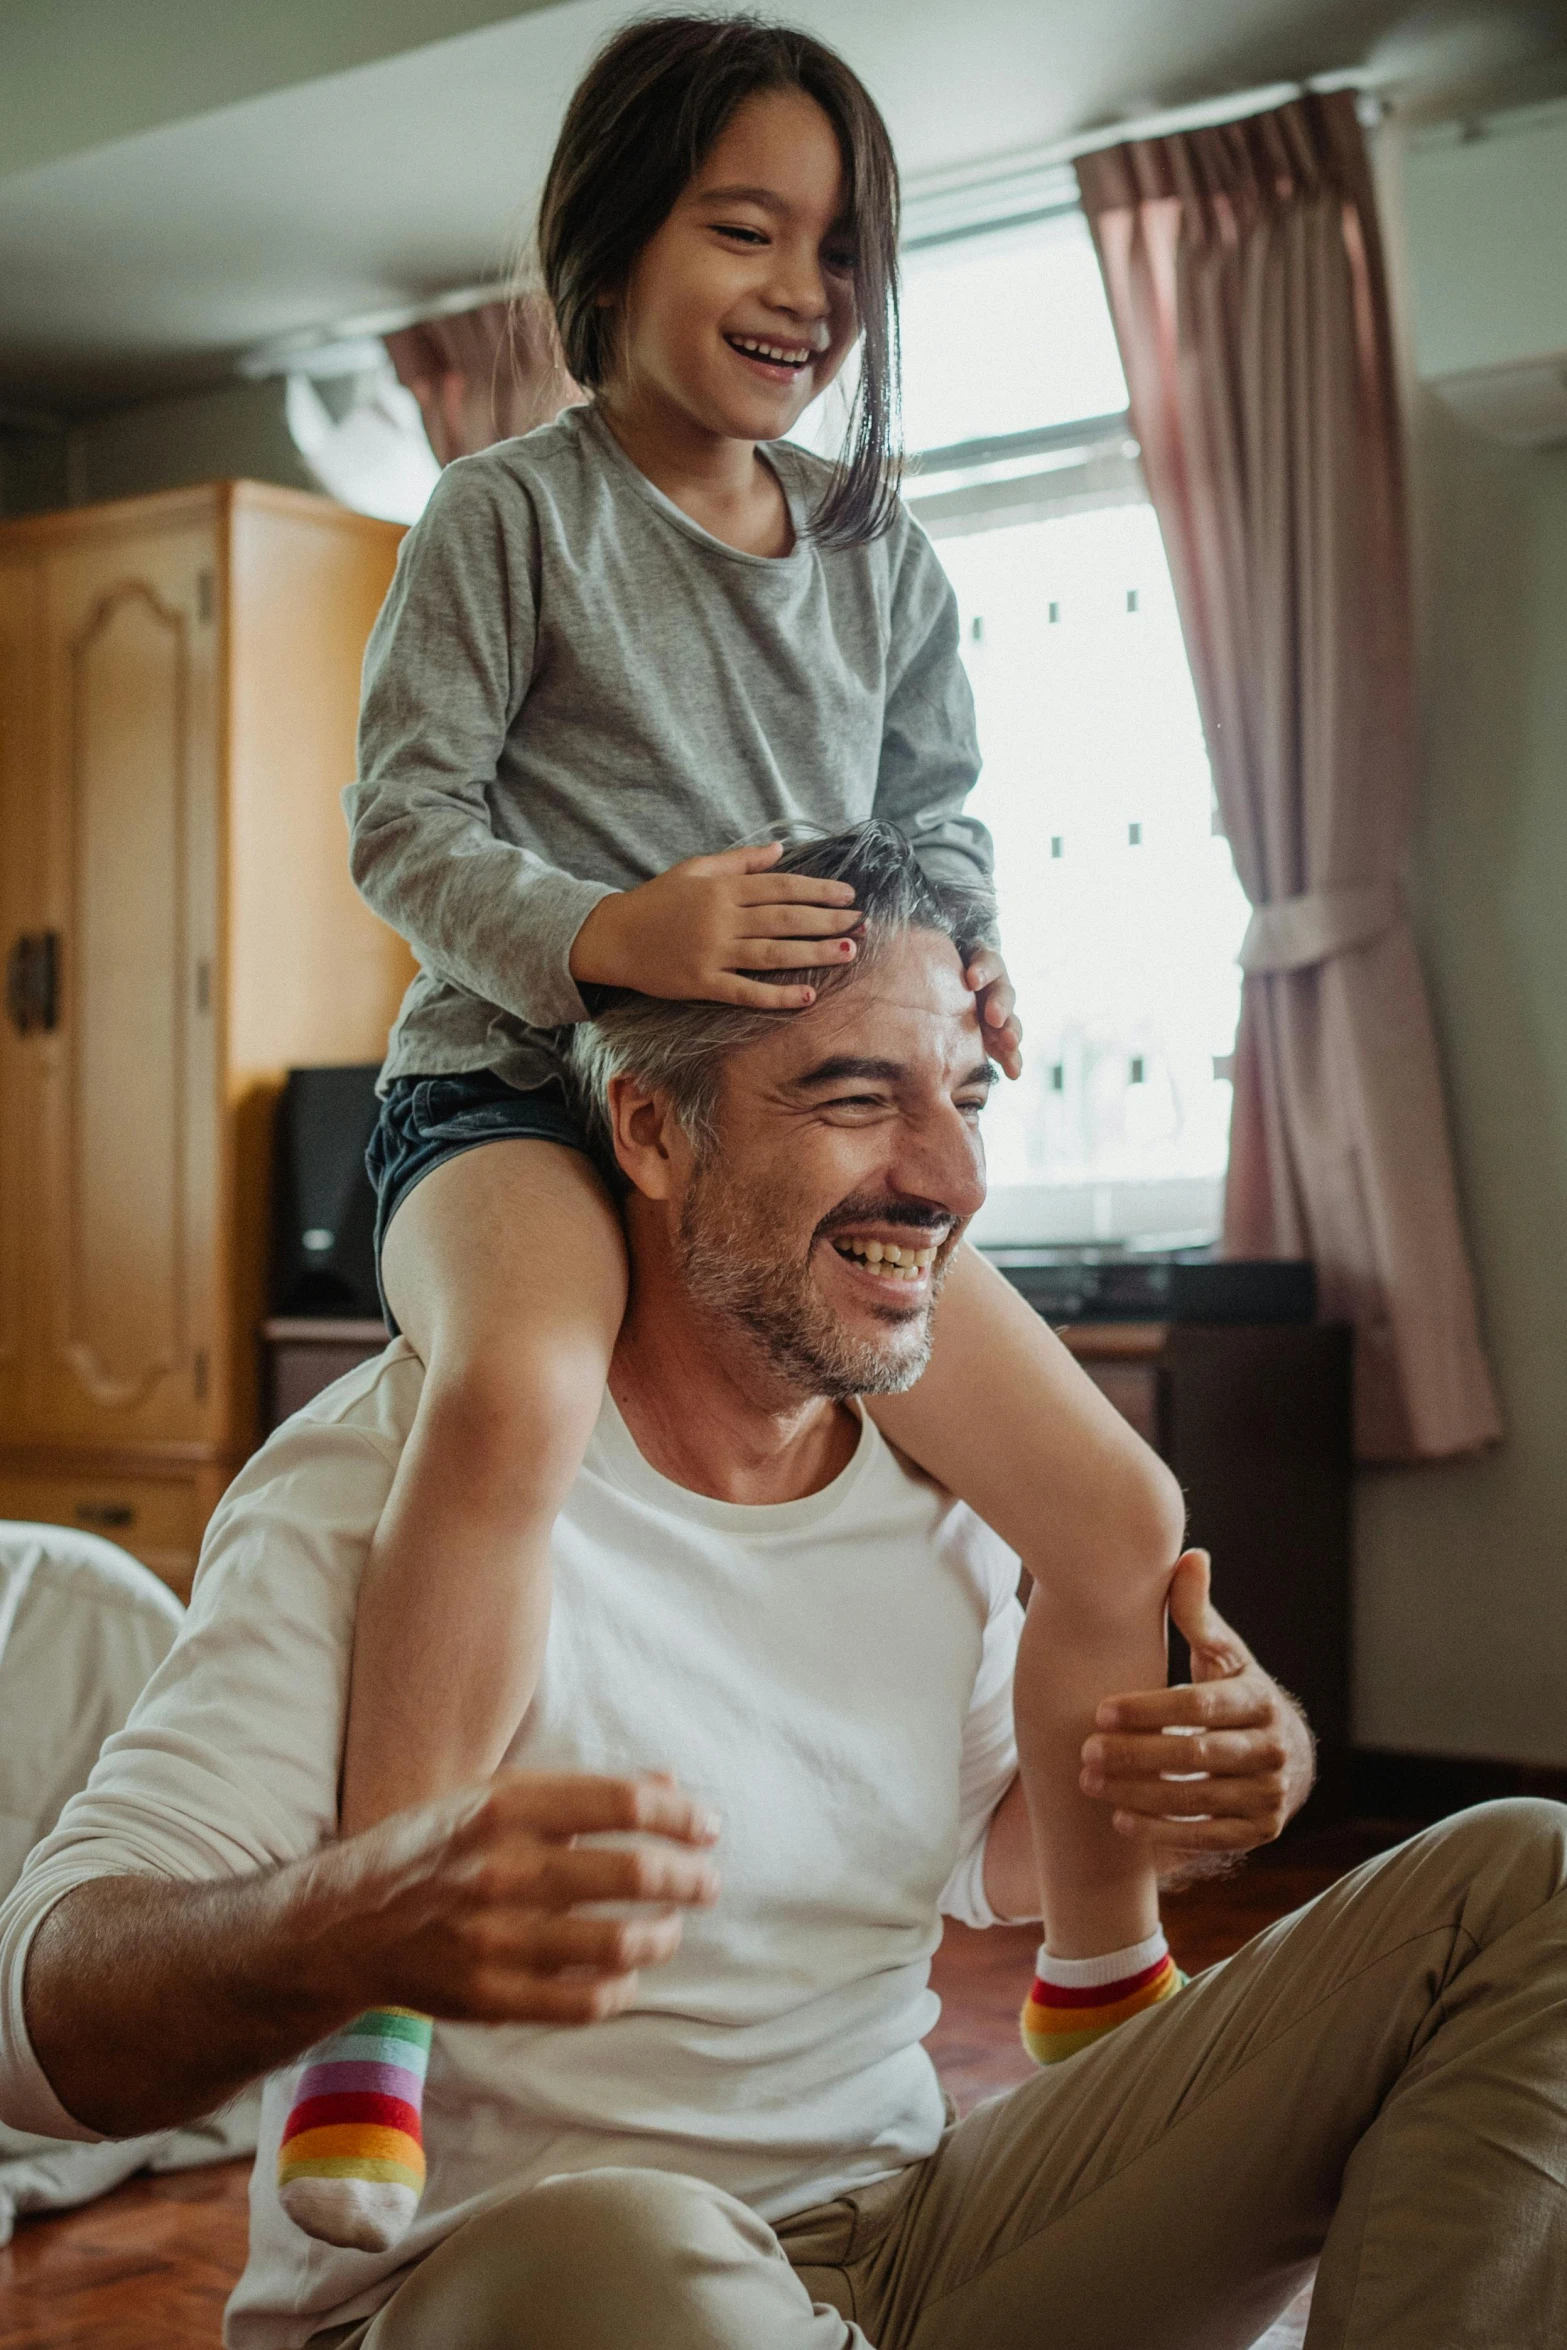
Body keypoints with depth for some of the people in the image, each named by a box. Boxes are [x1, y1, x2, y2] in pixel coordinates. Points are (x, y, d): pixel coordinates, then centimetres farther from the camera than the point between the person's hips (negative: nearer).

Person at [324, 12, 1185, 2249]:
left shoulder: (882, 550, 13)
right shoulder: (513, 510, -2)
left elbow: (938, 807, 19)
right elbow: (404, 813, -7)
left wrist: (958, 959, -4)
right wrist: (614, 931, -25)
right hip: (517, 1085, -5)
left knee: (1121, 1515, -1)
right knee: (515, 1390, -42)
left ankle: (1108, 1988, 24)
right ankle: (368, 2039, -32)